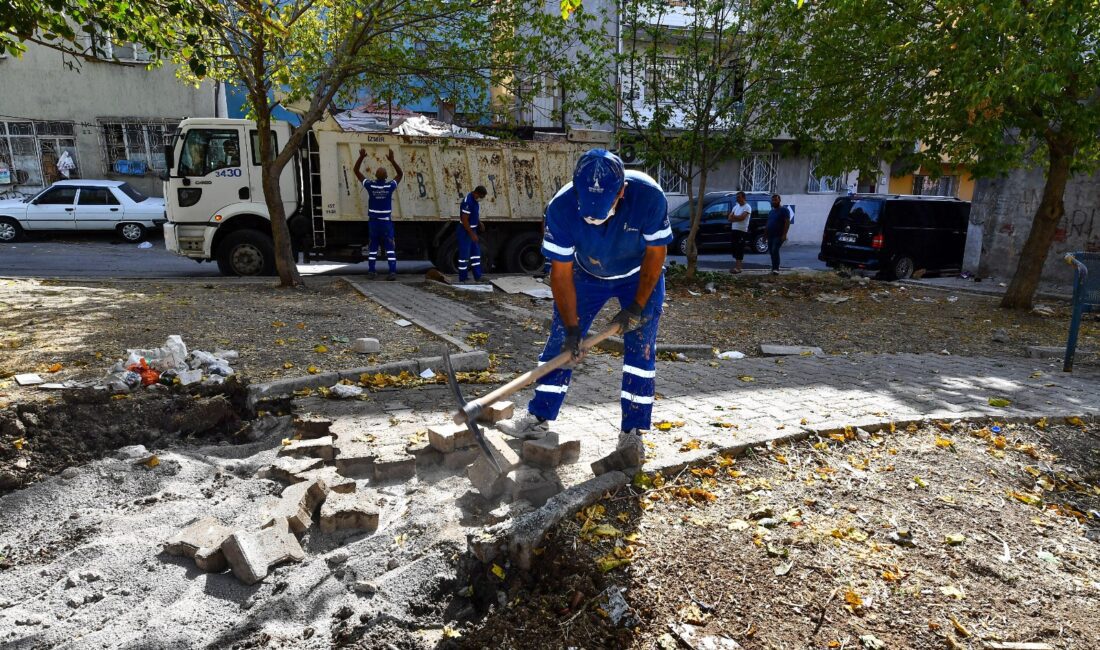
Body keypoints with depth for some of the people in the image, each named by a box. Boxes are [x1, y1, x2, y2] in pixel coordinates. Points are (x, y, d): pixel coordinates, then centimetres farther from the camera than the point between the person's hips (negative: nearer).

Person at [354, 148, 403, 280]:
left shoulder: (370, 185, -7)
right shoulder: (390, 186, -8)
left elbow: (356, 171, 3)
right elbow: (400, 174, 9)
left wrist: (361, 157, -3)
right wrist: (392, 160, 1)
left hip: (373, 222, 1)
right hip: (386, 222, -1)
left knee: (373, 247, 11)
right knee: (390, 248, -2)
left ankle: (371, 271, 13)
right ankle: (392, 272, -10)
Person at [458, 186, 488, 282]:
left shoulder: (476, 200, 4)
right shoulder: (468, 201, -25)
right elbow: (464, 220, -25)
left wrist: (480, 223, 7)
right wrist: (472, 234, -24)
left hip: (472, 230, 10)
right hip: (465, 232, -10)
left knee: (476, 252, 13)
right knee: (464, 254, -1)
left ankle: (478, 277, 20)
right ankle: (462, 279, 8)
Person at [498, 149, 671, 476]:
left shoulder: (648, 196, -35)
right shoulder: (562, 206, -32)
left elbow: (655, 254, -19)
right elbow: (561, 273, -23)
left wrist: (637, 307, -19)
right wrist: (572, 328, -24)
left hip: (640, 276, -1)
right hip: (587, 274, 2)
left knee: (640, 352, -8)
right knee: (560, 342, 1)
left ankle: (631, 442, 0)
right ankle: (538, 419, 16)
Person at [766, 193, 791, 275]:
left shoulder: (784, 210, -4)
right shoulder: (771, 212, 20)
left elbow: (787, 222, -12)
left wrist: (784, 234, -20)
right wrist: (766, 228, 9)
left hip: (779, 235, -8)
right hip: (770, 235, 8)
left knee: (775, 250, -20)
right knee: (771, 252, 8)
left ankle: (776, 269, -21)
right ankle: (774, 268, 15)